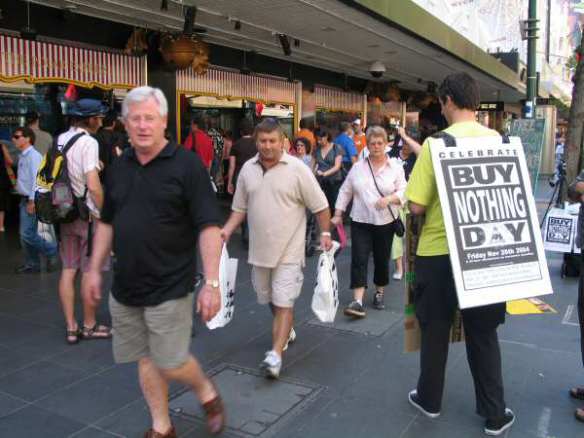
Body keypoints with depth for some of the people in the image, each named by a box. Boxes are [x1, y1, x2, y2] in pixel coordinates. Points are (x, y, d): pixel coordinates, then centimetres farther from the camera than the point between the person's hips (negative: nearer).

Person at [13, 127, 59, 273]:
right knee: (25, 235, 11)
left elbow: (36, 179, -20)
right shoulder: (23, 156, 13)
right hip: (25, 199, 9)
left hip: (31, 200, -9)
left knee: (27, 234, -9)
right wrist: (25, 200, 13)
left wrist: (32, 201, -21)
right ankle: (32, 264, 19)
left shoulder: (33, 156, -15)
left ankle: (52, 250, 6)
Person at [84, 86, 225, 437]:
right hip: (125, 289, 6)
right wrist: (95, 270, 15)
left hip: (169, 289, -5)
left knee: (171, 363, 0)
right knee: (146, 360, 14)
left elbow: (209, 226, -15)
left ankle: (208, 393, 31)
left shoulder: (187, 165, -11)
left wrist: (212, 283, -21)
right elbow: (107, 222, 16)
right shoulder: (119, 167, 7)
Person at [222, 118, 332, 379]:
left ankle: (276, 354, -2)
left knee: (283, 302, -5)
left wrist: (325, 233, -8)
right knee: (269, 298, 19)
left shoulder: (297, 168, -10)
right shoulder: (247, 169, 3)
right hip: (260, 249, 5)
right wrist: (227, 230, -1)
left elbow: (319, 205, -5)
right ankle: (286, 331, 42)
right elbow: (240, 207, 10)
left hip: (289, 250, -5)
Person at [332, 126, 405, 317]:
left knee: (382, 260, 11)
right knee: (359, 260, -8)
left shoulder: (396, 167, 0)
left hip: (385, 222, 0)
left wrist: (389, 199, -23)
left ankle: (379, 293, 31)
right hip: (360, 222, 1)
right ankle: (358, 301, -11)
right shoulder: (357, 167, 5)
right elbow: (345, 192, 8)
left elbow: (403, 192, -4)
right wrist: (338, 214, 3)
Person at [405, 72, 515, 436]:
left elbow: (417, 206, -17)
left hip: (438, 250, -3)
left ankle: (430, 400, 31)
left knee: (435, 329, 13)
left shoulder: (437, 143, -14)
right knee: (483, 333, 15)